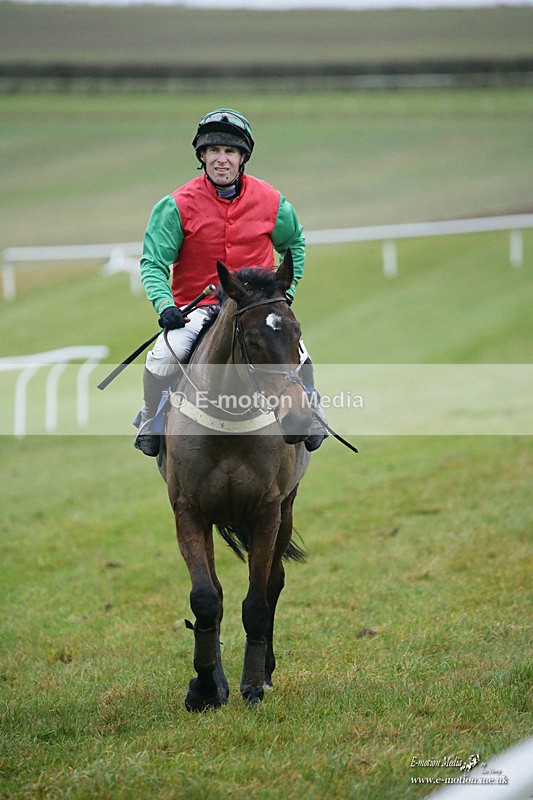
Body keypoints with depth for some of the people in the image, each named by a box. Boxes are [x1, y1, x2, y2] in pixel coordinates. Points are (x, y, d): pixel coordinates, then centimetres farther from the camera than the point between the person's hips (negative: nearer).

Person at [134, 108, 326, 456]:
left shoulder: (271, 202, 0)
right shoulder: (177, 206, -7)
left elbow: (295, 243, 19)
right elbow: (153, 262, -6)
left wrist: (285, 291, 8)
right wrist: (164, 304, -23)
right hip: (195, 307, -1)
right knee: (162, 359, -26)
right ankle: (150, 424, 3)